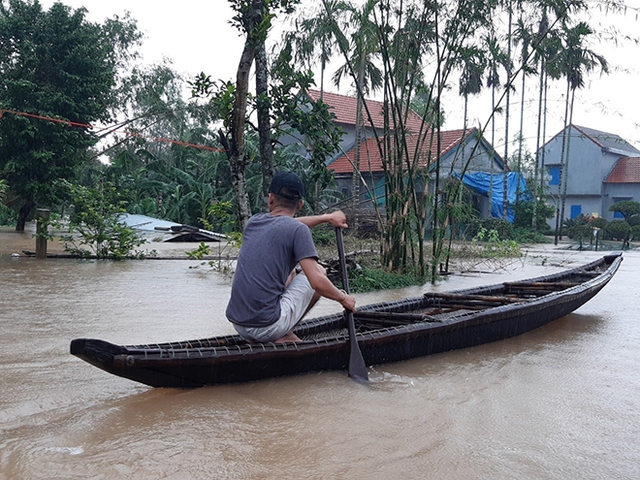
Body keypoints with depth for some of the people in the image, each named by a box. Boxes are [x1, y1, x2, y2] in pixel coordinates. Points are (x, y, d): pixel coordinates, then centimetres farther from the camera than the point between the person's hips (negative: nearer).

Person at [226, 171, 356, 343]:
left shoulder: (253, 221, 10)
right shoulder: (298, 230, -9)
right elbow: (317, 282, -15)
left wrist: (326, 217, 40)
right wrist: (343, 298, 4)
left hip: (238, 325, 6)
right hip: (267, 326, -6)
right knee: (320, 271, 13)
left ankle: (256, 340, 15)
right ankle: (284, 337, 5)